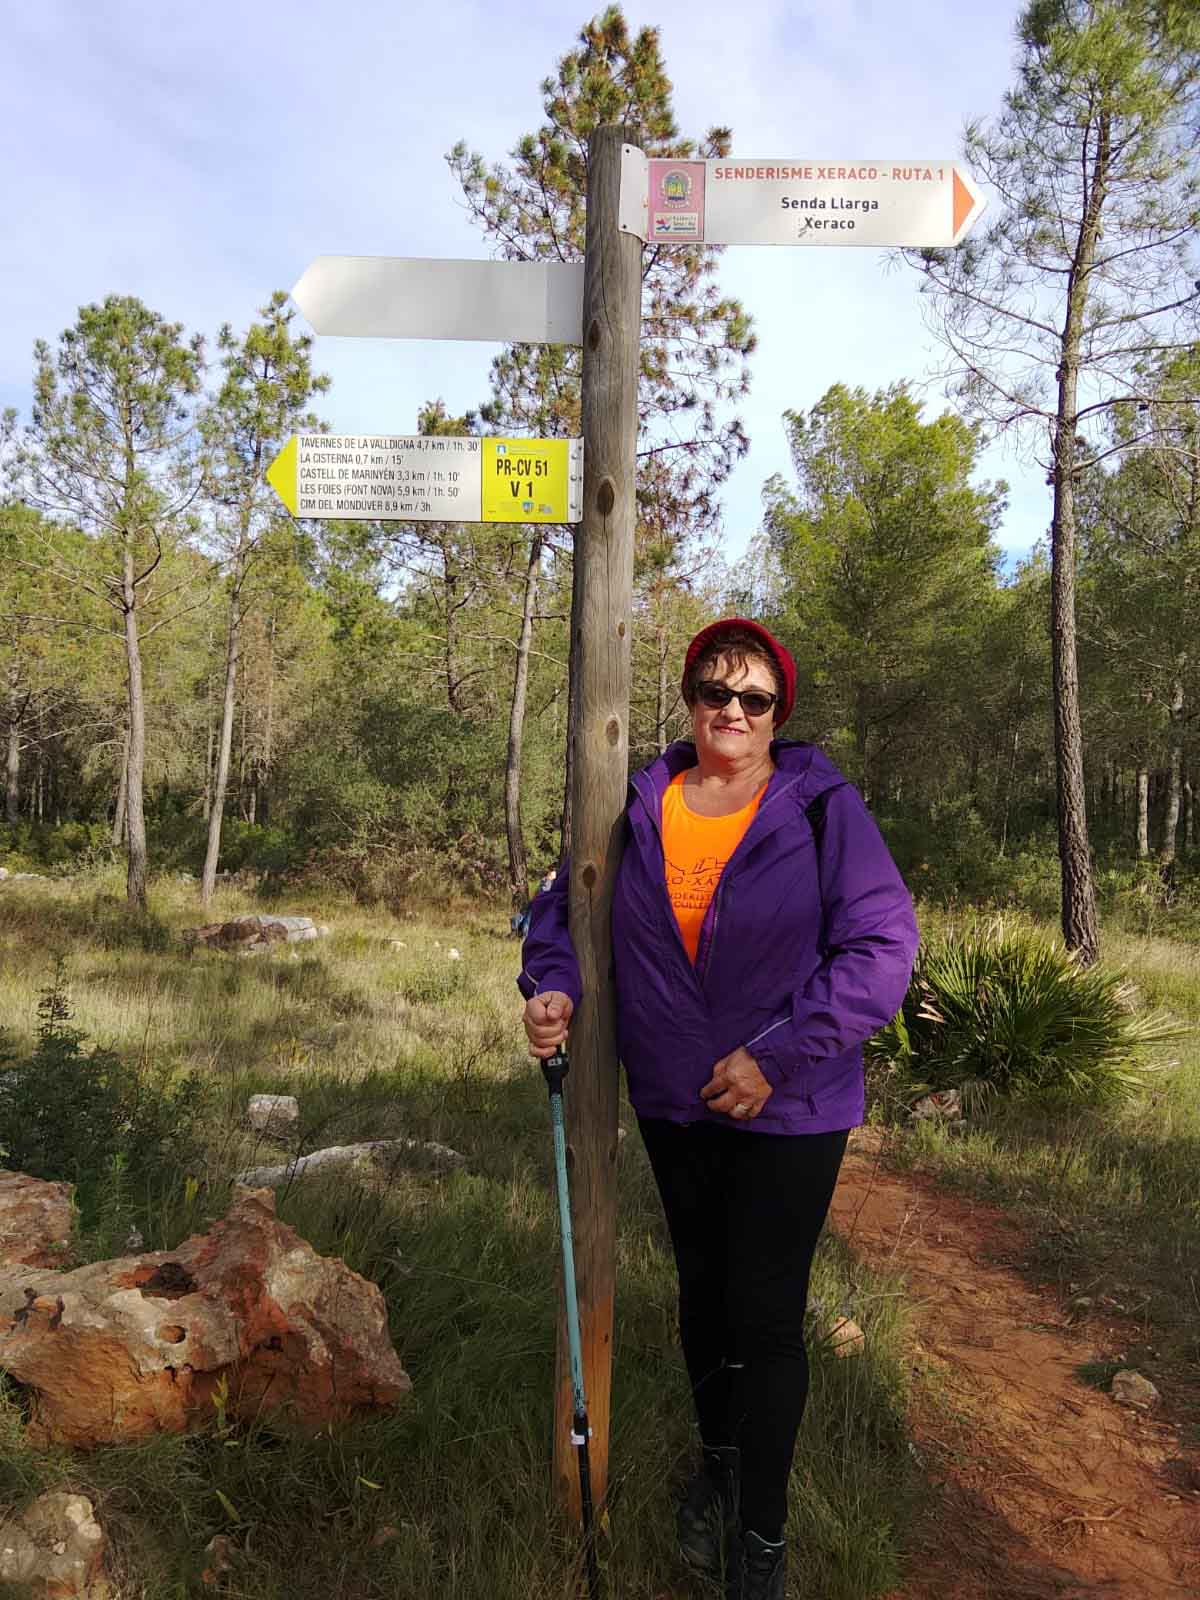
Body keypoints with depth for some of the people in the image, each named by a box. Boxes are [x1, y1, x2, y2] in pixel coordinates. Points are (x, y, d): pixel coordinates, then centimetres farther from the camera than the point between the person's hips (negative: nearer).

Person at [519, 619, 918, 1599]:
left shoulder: (821, 806, -12)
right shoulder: (641, 804, -1)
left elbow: (882, 945, -17)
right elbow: (567, 902, 12)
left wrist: (779, 1056, -21)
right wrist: (552, 984, -8)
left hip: (788, 1110, -4)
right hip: (672, 1105, 4)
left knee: (766, 1318, 4)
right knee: (703, 1295, 22)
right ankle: (717, 1465, 48)